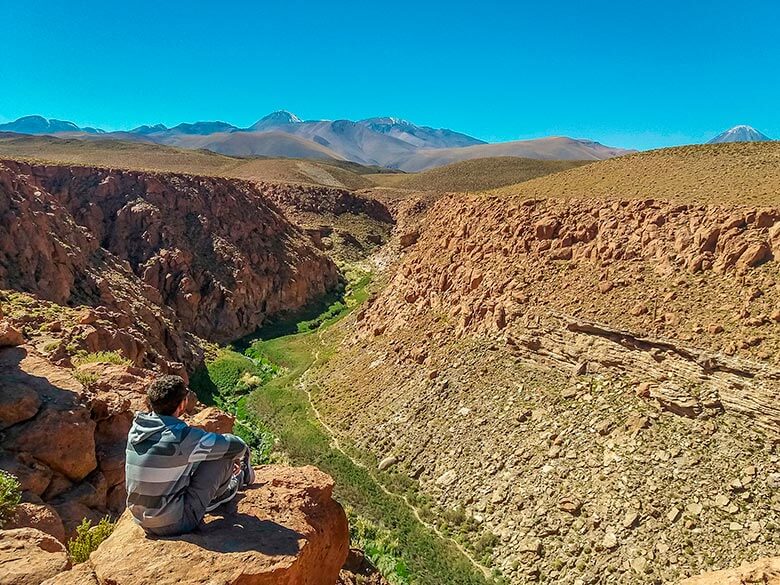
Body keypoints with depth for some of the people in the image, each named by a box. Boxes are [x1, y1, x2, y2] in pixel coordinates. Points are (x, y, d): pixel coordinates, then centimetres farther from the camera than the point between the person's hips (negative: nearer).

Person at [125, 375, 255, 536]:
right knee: (224, 458, -6)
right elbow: (237, 447, -16)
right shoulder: (180, 436, -25)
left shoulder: (137, 427, -3)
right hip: (175, 523, -8)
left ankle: (236, 480, 46)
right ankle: (241, 476, 28)